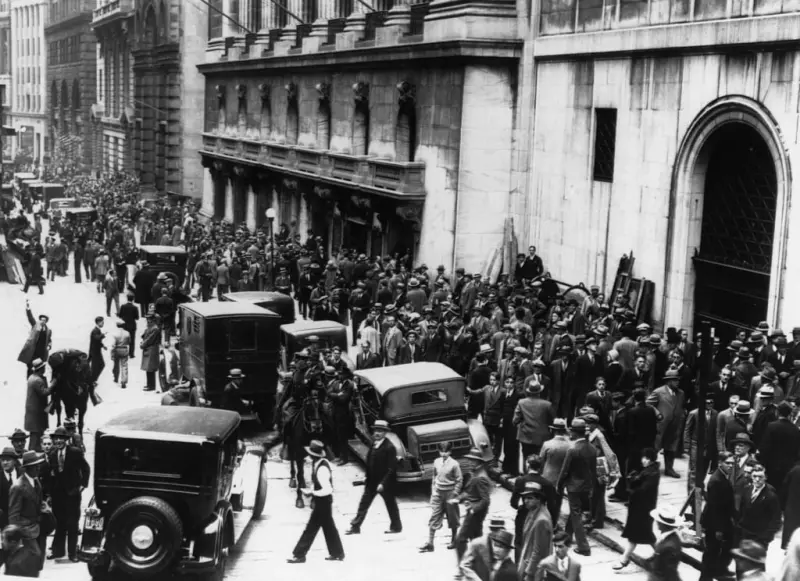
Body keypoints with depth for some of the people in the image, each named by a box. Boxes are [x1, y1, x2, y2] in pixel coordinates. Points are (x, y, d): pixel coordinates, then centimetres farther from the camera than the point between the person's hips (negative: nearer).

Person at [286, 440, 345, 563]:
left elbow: (327, 490, -30)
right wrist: (312, 491, 5)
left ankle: (299, 555, 11)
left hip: (322, 502, -9)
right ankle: (337, 553, 27)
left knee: (311, 529, 2)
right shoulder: (321, 462, 0)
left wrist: (311, 492, -22)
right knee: (329, 528, 18)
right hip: (322, 502, 9)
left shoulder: (321, 469, -29)